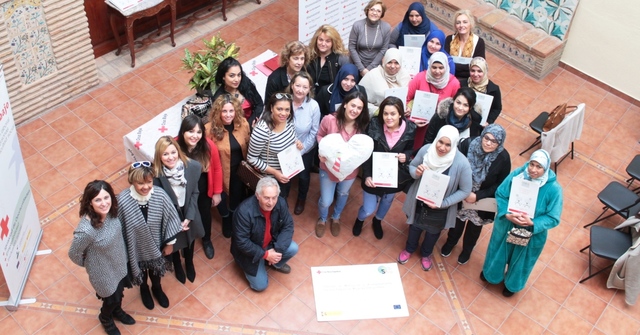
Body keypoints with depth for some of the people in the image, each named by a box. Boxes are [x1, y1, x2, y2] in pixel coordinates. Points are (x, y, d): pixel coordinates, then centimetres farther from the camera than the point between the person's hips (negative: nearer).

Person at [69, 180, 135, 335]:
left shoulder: (111, 211, -22)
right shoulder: (86, 230, -41)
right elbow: (74, 254, -22)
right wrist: (89, 264, -3)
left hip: (119, 263, 5)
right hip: (104, 271, -5)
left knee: (119, 291, 32)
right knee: (112, 299, 24)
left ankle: (117, 311, 65)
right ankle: (106, 319, 59)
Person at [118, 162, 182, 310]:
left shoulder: (160, 195, -29)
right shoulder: (122, 200, -33)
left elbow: (170, 219, -13)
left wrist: (170, 243, -4)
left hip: (156, 245, 2)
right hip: (137, 248, -1)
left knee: (156, 270, 32)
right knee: (141, 272, 30)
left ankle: (157, 288, 66)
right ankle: (144, 289, 65)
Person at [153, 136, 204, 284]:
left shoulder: (193, 167, -25)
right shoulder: (156, 174, -30)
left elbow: (195, 193, -10)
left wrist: (189, 217, -14)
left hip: (189, 212, 2)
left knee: (189, 239, 28)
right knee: (174, 242, 25)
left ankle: (189, 264, 61)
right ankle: (177, 266, 58)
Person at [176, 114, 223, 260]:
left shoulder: (209, 146, -28)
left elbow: (217, 169, -12)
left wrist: (217, 192, -4)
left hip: (204, 189, 1)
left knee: (205, 214, 27)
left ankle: (207, 240, 58)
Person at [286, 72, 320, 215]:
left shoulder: (314, 106, -24)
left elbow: (314, 132, -14)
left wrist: (301, 150, -13)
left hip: (306, 150, 0)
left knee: (304, 176, 24)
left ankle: (301, 200, 55)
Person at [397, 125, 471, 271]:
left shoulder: (461, 163, -31)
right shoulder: (426, 150, -24)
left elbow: (465, 191, -19)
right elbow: (411, 166, -5)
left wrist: (443, 204, -26)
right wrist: (416, 172, -29)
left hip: (440, 209, -1)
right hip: (418, 202, 1)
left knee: (433, 232, 29)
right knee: (415, 226, 29)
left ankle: (426, 254, 62)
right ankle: (409, 249, 62)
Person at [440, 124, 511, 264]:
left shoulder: (503, 158, -24)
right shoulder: (468, 144, -25)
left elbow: (501, 185, -14)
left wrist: (478, 196, -22)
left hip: (483, 201, 0)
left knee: (474, 226, 25)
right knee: (458, 221, 25)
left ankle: (467, 250, 54)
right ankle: (450, 243, 57)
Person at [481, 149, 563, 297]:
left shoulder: (554, 188, -28)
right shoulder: (517, 174, -22)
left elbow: (553, 218, -21)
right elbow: (500, 194, -12)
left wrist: (532, 223, -35)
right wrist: (507, 214, -28)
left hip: (531, 234, -2)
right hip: (506, 226, 2)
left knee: (520, 261, 26)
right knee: (499, 252, 29)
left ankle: (512, 284, 56)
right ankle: (492, 273, 61)